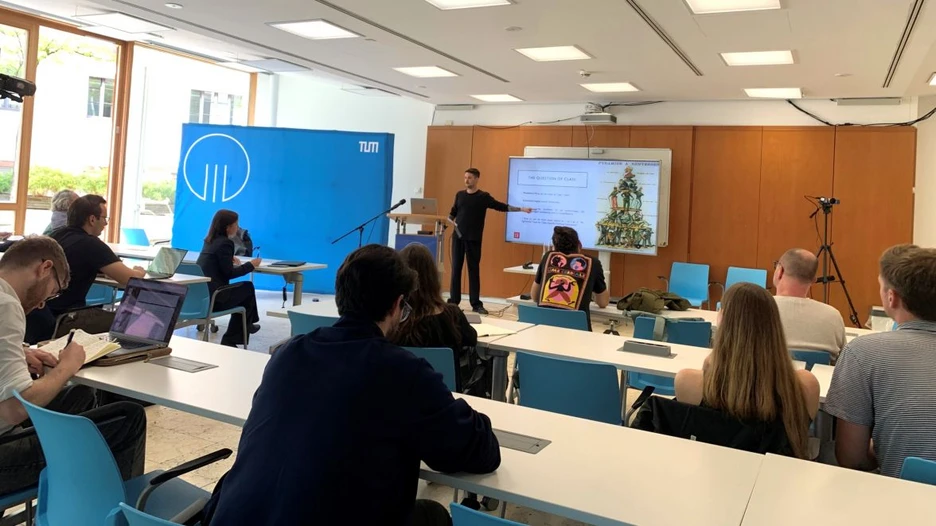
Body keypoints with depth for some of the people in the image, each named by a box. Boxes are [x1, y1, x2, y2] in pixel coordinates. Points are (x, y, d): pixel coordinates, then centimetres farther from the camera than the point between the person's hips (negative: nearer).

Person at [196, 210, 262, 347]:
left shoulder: (209, 241, 13)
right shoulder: (225, 243, -14)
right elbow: (229, 273, -13)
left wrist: (230, 260, 18)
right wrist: (250, 265, -3)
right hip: (212, 296, -8)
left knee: (242, 290, 25)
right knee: (248, 287, 14)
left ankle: (232, 340, 30)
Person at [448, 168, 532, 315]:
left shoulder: (483, 196, 1)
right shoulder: (459, 195, 10)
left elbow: (502, 207, -2)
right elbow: (452, 213, 17)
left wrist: (521, 209, -9)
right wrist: (452, 220, -4)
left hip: (474, 239, -3)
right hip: (458, 237, 3)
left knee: (474, 270, 1)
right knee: (456, 268, 3)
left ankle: (476, 304, 5)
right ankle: (453, 301, 10)